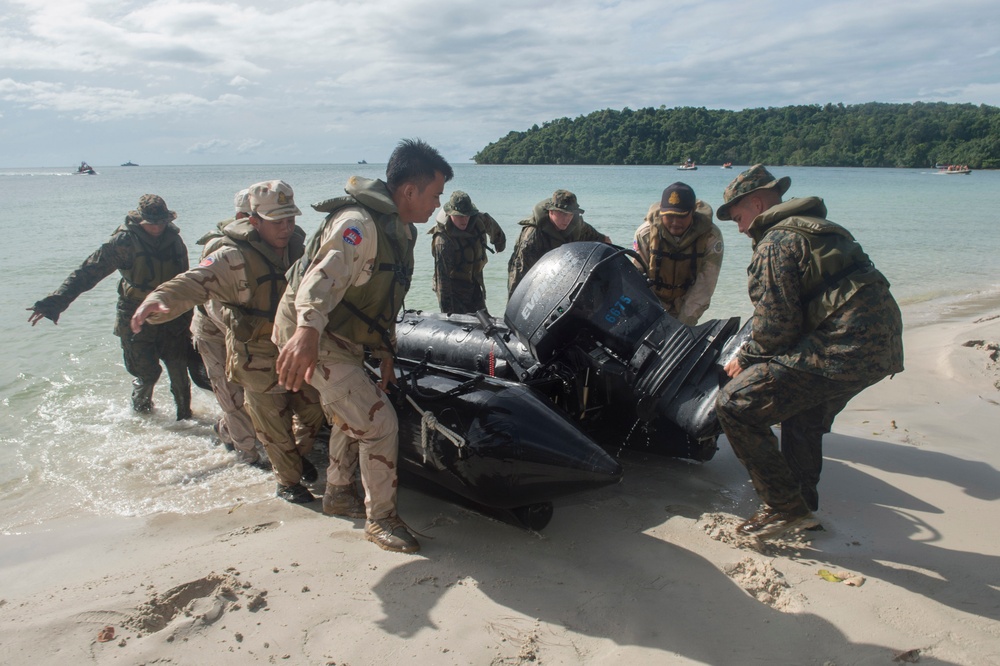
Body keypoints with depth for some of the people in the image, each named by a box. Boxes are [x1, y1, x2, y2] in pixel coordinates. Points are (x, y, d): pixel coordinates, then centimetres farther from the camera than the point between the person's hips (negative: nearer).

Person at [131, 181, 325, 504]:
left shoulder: (297, 244, -1)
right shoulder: (235, 258, -22)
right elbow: (196, 281, -36)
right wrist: (160, 300, -55)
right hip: (258, 360, -5)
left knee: (312, 411, 16)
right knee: (275, 426, 8)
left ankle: (299, 454, 47)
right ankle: (288, 481, 32)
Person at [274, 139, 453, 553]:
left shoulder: (400, 231, 8)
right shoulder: (359, 223, -24)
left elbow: (382, 301, 15)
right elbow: (325, 275, -41)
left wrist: (385, 354, 12)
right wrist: (307, 330, -58)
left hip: (344, 340, 10)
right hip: (312, 340, -10)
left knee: (350, 420, 25)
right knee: (379, 423, -9)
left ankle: (339, 495, 47)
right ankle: (380, 520, 9)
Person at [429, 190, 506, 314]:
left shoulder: (479, 220, -8)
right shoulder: (443, 240, -27)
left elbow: (492, 226, 18)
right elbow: (441, 275, -30)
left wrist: (499, 242, 38)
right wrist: (445, 307, -33)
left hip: (475, 284, 7)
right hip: (453, 290, -7)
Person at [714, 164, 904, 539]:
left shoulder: (775, 244, -8)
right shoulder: (817, 229, 23)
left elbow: (775, 326, -14)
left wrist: (745, 360, 4)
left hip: (841, 350, -11)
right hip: (880, 344, 11)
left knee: (736, 405, -9)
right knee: (803, 413, 32)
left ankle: (786, 509, -2)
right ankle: (804, 507, 42)